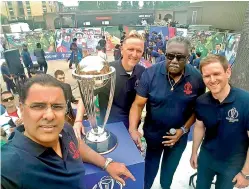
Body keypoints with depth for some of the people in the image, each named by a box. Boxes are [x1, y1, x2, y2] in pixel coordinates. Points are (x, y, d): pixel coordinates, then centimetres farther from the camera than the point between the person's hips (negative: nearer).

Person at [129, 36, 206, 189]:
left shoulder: (197, 78, -16)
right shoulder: (151, 73, -21)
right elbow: (138, 104, -19)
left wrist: (183, 129, -14)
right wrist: (133, 129, -32)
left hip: (179, 136, 2)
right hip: (153, 133, -1)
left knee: (170, 168, 28)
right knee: (150, 168, 22)